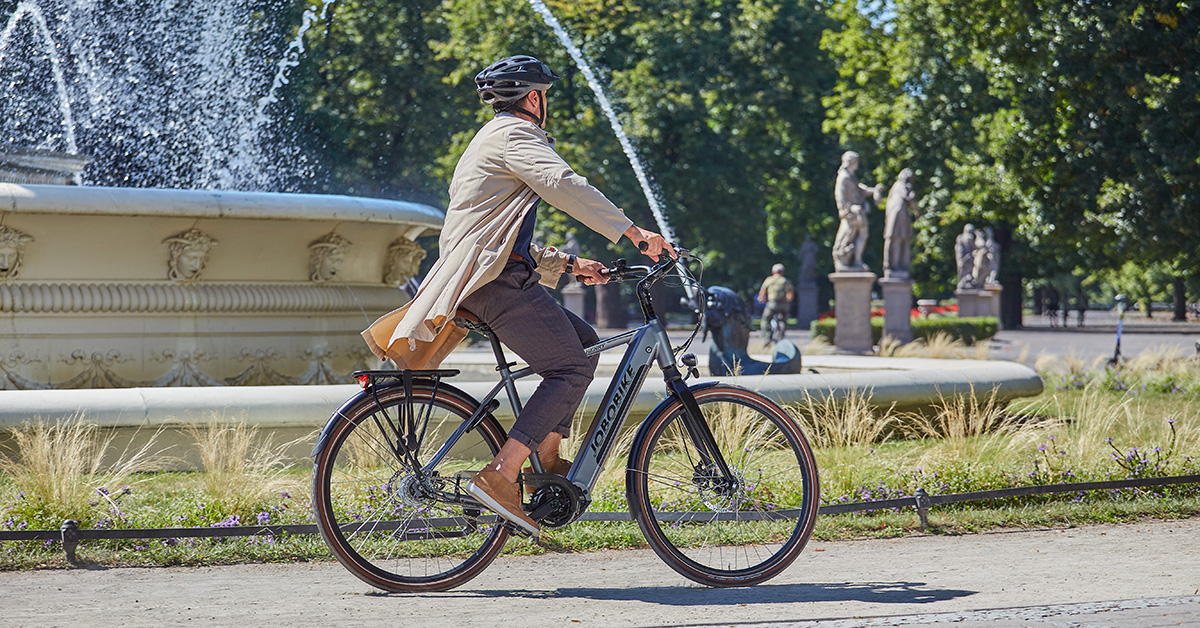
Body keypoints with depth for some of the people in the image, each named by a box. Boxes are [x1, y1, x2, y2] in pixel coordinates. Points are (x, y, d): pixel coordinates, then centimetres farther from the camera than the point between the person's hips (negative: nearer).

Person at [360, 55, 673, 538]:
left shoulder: (492, 139, 30)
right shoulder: (514, 134, -2)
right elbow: (563, 184, -21)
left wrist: (566, 264, 23)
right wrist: (632, 232, -23)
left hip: (483, 276, 10)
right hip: (497, 279, -10)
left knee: (583, 340, 15)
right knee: (570, 368, -14)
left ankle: (547, 458, 10)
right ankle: (500, 476, -25)